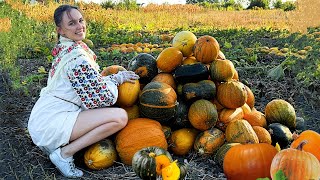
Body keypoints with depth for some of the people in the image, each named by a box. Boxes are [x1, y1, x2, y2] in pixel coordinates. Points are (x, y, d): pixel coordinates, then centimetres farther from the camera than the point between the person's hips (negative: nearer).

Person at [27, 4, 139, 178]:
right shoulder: (76, 56, -18)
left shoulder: (65, 48, 12)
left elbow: (92, 83, 18)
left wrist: (116, 77, 7)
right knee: (120, 116, -22)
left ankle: (54, 144, 14)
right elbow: (103, 97, -16)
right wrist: (118, 78, 1)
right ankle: (65, 153, -10)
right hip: (51, 122, -10)